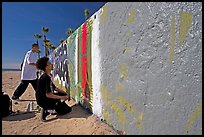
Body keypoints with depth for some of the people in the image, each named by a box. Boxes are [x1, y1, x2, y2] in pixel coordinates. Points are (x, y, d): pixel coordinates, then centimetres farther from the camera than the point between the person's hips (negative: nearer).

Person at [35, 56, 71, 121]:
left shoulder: (48, 76, 7)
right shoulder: (46, 78, -23)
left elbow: (54, 88, 12)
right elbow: (48, 95, -28)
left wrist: (65, 94, 3)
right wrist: (63, 97, -21)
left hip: (45, 98, 9)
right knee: (68, 109, -6)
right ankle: (47, 111, -6)